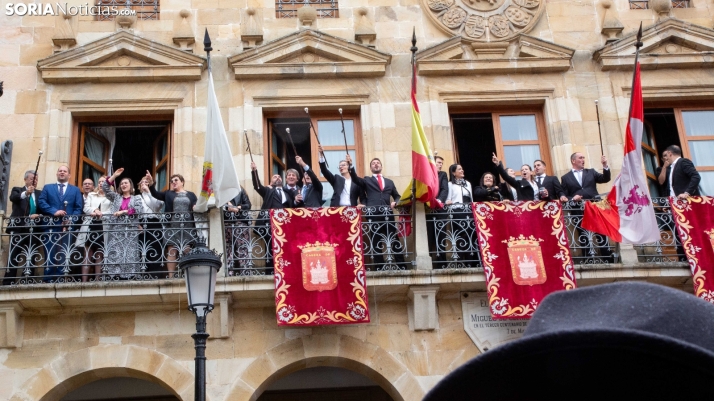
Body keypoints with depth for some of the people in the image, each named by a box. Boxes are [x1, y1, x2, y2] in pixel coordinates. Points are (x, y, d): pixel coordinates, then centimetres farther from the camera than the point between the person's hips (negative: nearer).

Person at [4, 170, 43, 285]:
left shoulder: (40, 193, 16)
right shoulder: (17, 189, 8)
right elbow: (12, 198, -15)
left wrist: (38, 215, -13)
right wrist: (25, 193, -35)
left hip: (33, 229, 3)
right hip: (18, 228, -3)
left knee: (31, 256, 1)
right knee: (14, 256, -4)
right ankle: (8, 282, -4)